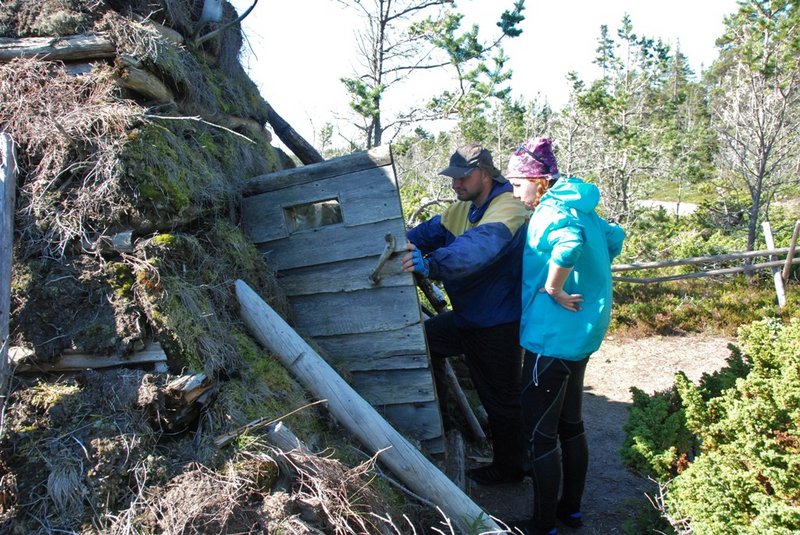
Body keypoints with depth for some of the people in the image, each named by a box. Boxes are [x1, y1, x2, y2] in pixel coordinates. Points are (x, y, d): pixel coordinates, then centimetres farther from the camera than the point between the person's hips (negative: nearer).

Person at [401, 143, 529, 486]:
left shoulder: (506, 209, -23)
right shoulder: (462, 209, 7)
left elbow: (478, 247, -43)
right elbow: (430, 232, -5)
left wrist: (431, 264, -57)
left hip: (499, 325, -8)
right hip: (466, 317, 8)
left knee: (500, 400, 5)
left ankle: (508, 467, 27)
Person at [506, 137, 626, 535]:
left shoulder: (550, 212, -18)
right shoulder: (579, 208, 10)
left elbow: (569, 240, -41)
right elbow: (614, 237, 26)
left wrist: (554, 287, -28)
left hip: (553, 337, -10)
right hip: (581, 331, 10)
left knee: (540, 433, 1)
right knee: (570, 423, 20)